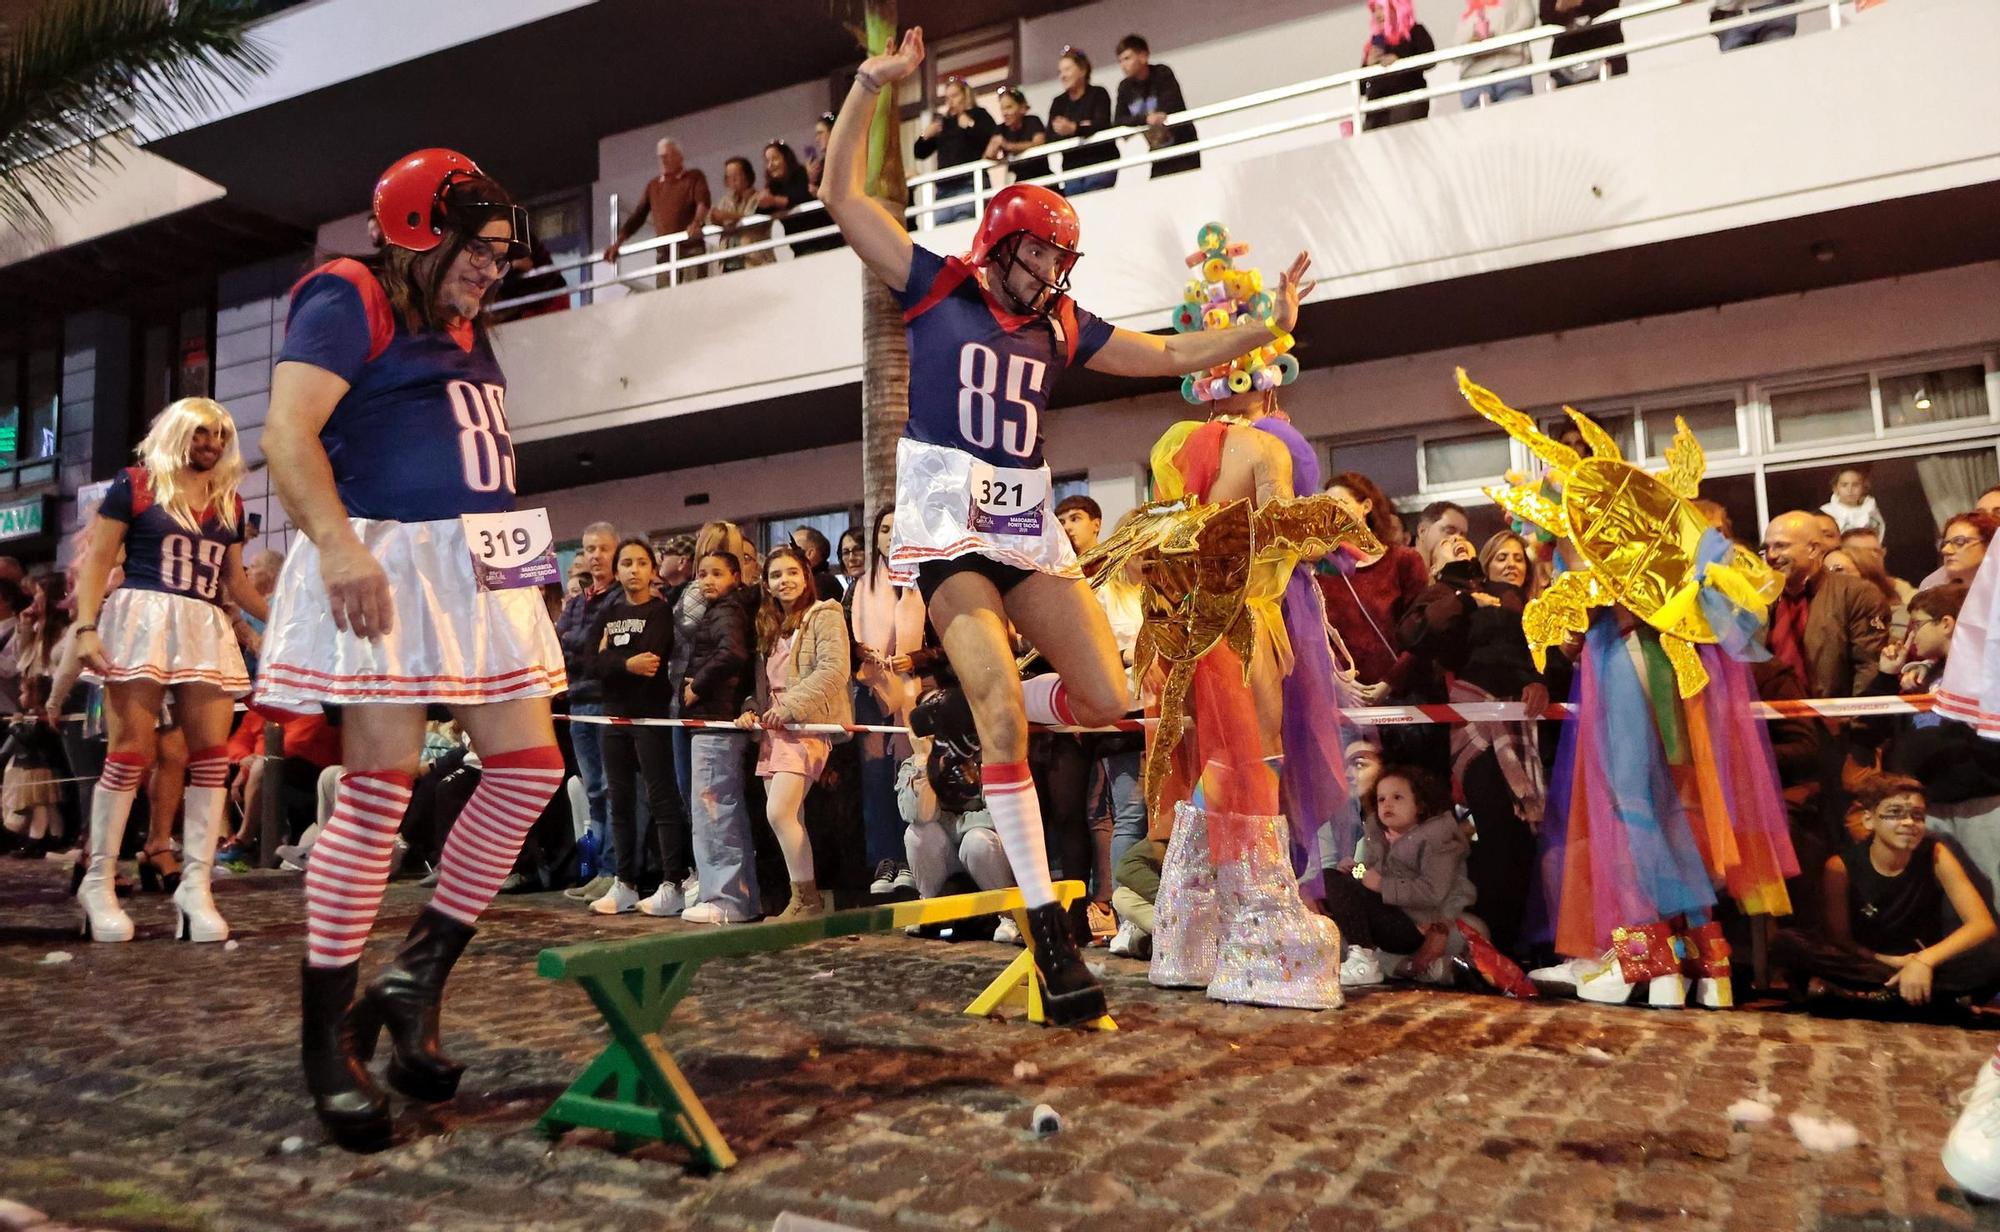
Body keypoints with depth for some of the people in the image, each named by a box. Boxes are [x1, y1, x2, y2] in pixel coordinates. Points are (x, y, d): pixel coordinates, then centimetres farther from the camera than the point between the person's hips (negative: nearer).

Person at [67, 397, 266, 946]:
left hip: (207, 629, 5)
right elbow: (96, 559, 0)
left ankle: (196, 885, -2)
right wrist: (85, 626, -10)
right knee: (130, 750, -7)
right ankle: (97, 881, 4)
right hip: (143, 617, -5)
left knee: (212, 753, -3)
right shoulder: (135, 483, 4)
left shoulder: (230, 503, 18)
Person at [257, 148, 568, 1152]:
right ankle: (329, 1040, 5)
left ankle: (416, 977, 15)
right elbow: (287, 436, -16)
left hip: (482, 570, 9)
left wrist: (515, 551, 19)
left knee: (527, 769, 3)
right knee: (378, 790, -8)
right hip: (388, 563, -8)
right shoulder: (351, 300, -3)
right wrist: (336, 543, -30)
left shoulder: (465, 329, 22)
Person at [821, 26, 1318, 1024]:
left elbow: (1169, 356, 17)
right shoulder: (935, 287, 2)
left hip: (1029, 529, 5)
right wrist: (869, 87, -7)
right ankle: (1047, 923, -11)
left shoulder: (1061, 326, 13)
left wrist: (1267, 327, 10)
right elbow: (842, 196, -1)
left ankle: (983, 724, 28)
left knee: (1106, 698, 0)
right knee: (1003, 709, -18)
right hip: (945, 527, -5)